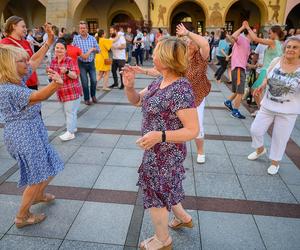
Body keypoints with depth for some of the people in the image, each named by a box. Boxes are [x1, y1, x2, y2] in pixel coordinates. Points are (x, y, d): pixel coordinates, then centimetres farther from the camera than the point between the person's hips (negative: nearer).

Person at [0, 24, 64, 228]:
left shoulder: (17, 80, 3)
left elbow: (35, 61, 13)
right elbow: (39, 96, -37)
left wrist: (49, 42, 11)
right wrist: (56, 84, -55)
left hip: (32, 131, 10)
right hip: (23, 135, -9)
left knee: (48, 169, 23)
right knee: (38, 177, 3)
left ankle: (38, 195, 49)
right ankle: (22, 217, 22)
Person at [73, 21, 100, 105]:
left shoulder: (92, 38, 6)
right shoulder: (75, 38, -1)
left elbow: (98, 50, 9)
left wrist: (94, 49, -10)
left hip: (91, 63, 2)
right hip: (82, 63, -2)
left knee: (94, 80, -1)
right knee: (84, 82, 0)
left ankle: (93, 95, 25)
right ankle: (86, 99, 16)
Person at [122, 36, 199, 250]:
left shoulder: (181, 89, -27)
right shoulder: (160, 81, 0)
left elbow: (193, 130, -26)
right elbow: (137, 100, 9)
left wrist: (160, 135, -38)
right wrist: (129, 86, -11)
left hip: (165, 154, -9)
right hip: (158, 150, 9)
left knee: (156, 195, 13)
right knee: (165, 189, 29)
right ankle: (184, 218, 53)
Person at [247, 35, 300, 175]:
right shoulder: (276, 61, -5)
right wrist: (262, 86, -6)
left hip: (288, 111, -3)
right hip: (268, 105, 3)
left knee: (279, 138, 9)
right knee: (255, 130, 9)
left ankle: (275, 162, 34)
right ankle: (260, 150, 41)